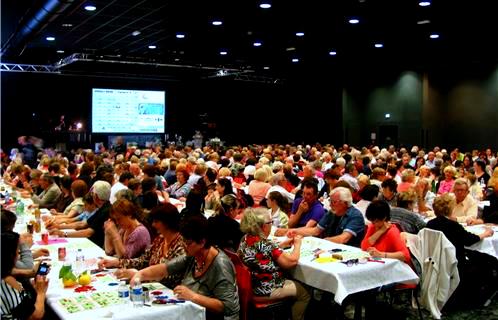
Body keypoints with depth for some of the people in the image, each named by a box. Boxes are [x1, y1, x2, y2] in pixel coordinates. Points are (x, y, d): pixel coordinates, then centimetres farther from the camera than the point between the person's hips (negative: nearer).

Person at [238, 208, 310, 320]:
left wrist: (284, 243, 6)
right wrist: (297, 243, -5)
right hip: (266, 290, -9)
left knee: (293, 281, 30)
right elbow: (292, 261, -22)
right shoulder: (266, 245, -28)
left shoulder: (245, 239, -4)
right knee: (304, 293, 12)